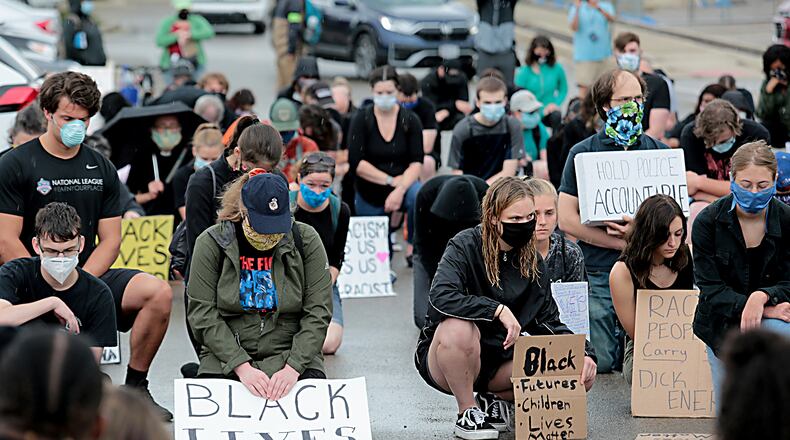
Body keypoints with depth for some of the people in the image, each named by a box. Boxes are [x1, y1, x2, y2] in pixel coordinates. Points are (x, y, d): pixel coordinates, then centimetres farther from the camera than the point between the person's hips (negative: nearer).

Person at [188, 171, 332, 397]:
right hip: (226, 359, -1)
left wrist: (293, 367, -16)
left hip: (291, 356, 1)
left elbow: (318, 313, -3)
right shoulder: (212, 243, -3)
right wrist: (242, 367, -17)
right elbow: (202, 314, -7)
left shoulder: (305, 240, -1)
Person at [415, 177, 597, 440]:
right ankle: (467, 413, -15)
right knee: (459, 327, -40)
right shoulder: (465, 247, -15)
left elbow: (547, 320, 5)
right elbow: (441, 297, -31)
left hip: (500, 361, 5)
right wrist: (498, 310, -32)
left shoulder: (532, 261, 3)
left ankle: (496, 399, 7)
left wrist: (581, 353, -11)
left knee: (583, 374, -12)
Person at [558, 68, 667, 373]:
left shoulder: (659, 153, 10)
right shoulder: (583, 154, 2)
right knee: (600, 362, -7)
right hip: (598, 272, -2)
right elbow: (567, 220, -5)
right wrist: (623, 242, -10)